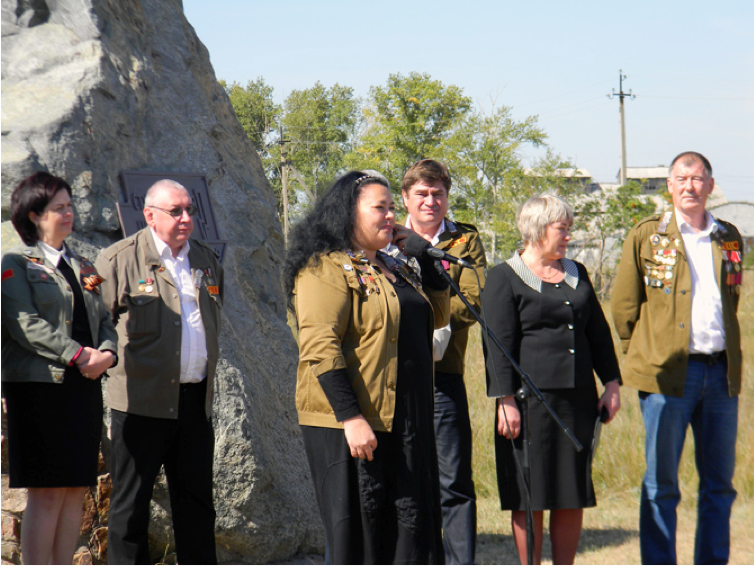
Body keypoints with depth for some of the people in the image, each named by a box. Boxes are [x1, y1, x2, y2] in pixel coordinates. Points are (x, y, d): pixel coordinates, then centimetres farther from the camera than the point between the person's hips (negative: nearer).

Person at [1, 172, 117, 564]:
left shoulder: (82, 267, 20)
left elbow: (104, 319, 16)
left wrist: (106, 352, -6)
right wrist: (77, 355, -19)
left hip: (85, 385, 7)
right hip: (38, 385, -7)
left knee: (75, 491, 4)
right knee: (46, 493, -8)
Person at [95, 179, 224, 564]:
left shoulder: (207, 261, 14)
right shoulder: (119, 260, -4)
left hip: (196, 399, 5)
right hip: (144, 400, -5)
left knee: (196, 498, 11)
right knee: (131, 502, 1)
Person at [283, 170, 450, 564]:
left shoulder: (392, 269, 18)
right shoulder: (326, 269, -9)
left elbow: (437, 316, 27)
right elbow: (320, 348, -18)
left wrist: (425, 257, 14)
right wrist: (351, 418, -24)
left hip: (403, 424, 8)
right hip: (352, 425, -8)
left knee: (410, 525, 8)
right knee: (357, 529, -3)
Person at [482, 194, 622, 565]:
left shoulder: (577, 274, 17)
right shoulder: (505, 278, -1)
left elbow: (599, 334, 21)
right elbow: (498, 345, -7)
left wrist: (612, 382, 12)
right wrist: (505, 400, -14)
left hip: (578, 398, 6)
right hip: (530, 399, -6)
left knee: (573, 493, 6)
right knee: (529, 495, -2)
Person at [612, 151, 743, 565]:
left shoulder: (728, 238, 12)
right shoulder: (646, 235, 1)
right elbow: (623, 305, 4)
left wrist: (729, 357, 14)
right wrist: (645, 358, 3)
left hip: (721, 371, 4)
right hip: (668, 374, -4)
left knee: (719, 482, 8)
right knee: (660, 483, -1)